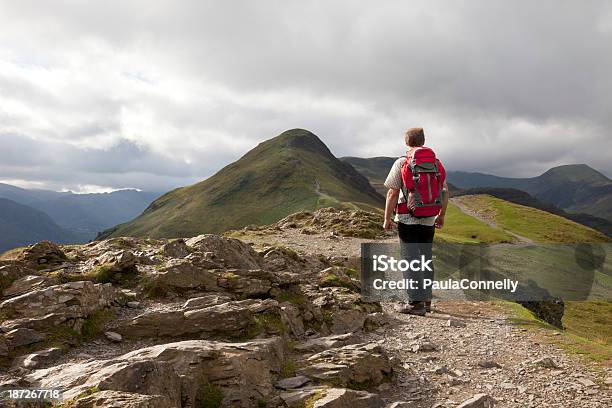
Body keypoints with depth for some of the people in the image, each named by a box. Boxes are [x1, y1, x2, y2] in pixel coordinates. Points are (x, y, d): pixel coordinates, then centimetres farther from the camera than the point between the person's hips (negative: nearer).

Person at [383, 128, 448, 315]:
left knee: (410, 259, 0)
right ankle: (426, 300, 22)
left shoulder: (401, 163, -8)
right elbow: (445, 191, 11)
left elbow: (392, 194, -10)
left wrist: (387, 218, -2)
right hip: (429, 220, 5)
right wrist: (441, 215, 22)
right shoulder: (436, 163, 7)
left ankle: (416, 302, 1)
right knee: (426, 258, 15)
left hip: (407, 219, -5)